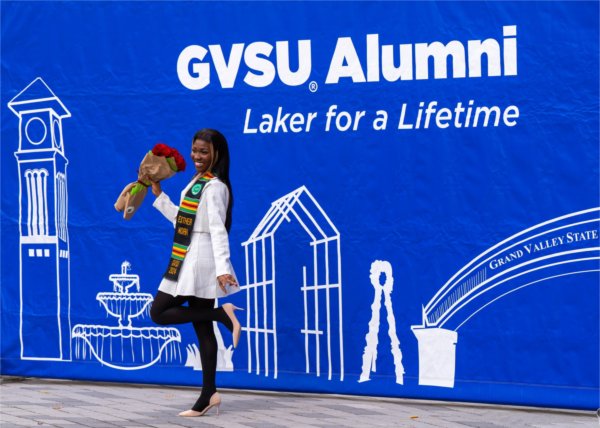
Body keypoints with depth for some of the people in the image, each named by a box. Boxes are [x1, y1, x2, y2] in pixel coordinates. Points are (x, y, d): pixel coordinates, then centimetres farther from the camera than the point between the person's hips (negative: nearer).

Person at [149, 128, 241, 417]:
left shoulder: (214, 187, -13)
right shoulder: (196, 182, 14)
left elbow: (218, 229, -21)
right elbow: (183, 219, 20)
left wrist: (222, 268, -28)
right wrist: (159, 196, 24)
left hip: (199, 260, -9)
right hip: (189, 260, 9)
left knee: (159, 312, -6)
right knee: (202, 327, 8)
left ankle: (222, 313, -7)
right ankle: (208, 395, 9)